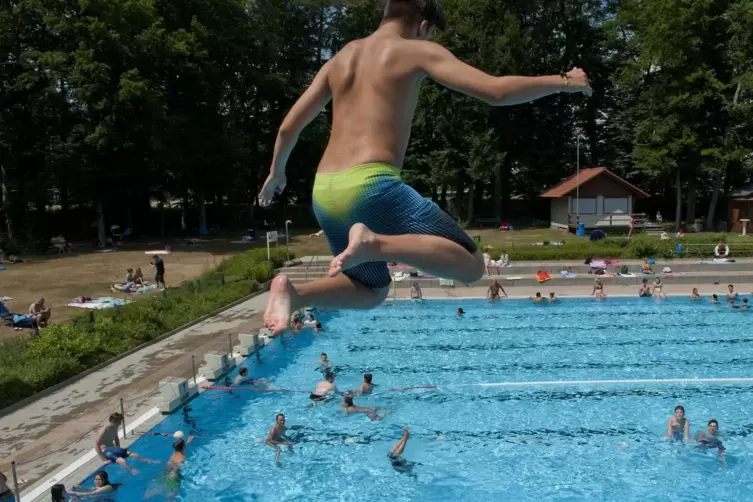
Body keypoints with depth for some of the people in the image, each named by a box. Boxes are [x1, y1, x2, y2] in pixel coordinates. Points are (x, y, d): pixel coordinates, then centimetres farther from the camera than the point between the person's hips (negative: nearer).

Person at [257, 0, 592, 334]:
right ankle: (375, 242, -22)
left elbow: (289, 127, 21)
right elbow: (496, 92, -4)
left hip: (324, 194, 7)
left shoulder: (339, 59, 21)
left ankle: (294, 293, 0)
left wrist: (276, 173, 39)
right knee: (470, 265, -1)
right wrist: (563, 82, 12)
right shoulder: (419, 52, 4)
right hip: (371, 187, -7)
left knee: (372, 291, 25)